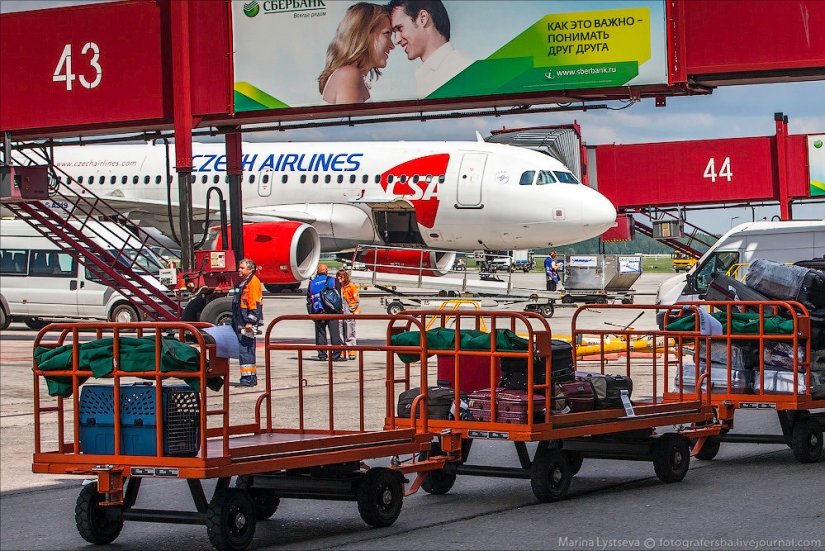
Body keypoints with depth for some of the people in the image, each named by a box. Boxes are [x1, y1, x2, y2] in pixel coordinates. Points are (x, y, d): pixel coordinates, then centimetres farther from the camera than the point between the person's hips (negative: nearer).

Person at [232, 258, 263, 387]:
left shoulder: (253, 282, -11)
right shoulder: (242, 283, 20)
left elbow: (254, 303, -18)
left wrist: (250, 322, -23)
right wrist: (235, 324, 24)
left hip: (248, 324, -10)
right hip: (241, 323, 10)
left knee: (246, 350, -12)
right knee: (243, 349, 11)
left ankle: (249, 378, -13)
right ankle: (251, 377, 15)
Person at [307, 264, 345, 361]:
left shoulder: (312, 283, 7)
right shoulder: (333, 281, 1)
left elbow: (309, 299, 9)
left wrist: (311, 313, 13)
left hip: (318, 312, 2)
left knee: (320, 334, 6)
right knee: (335, 334, -1)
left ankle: (322, 355, 4)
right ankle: (336, 355, -5)